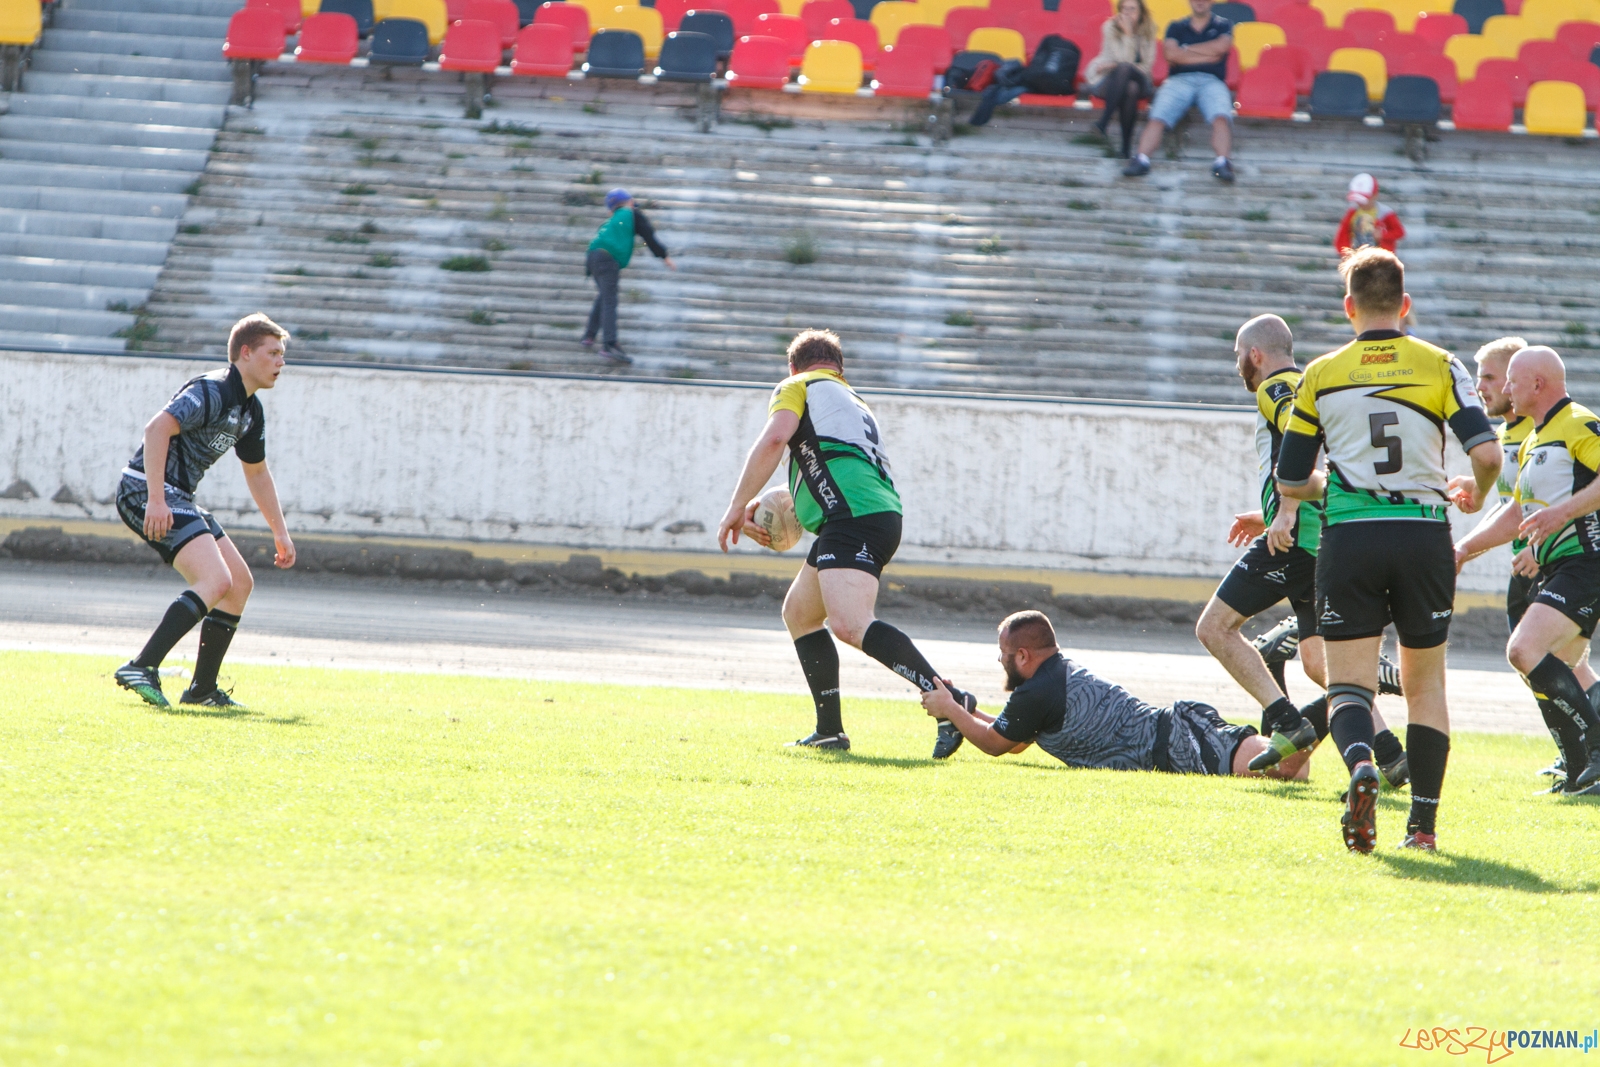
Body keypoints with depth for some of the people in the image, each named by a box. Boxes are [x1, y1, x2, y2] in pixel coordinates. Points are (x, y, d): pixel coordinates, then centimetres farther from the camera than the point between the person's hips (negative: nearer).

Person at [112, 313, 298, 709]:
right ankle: (142, 668, -29)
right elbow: (157, 428, -28)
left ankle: (203, 688, 17)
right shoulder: (212, 392, -15)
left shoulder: (250, 411, 17)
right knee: (216, 581, -24)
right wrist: (155, 498, -33)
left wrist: (280, 531, 30)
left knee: (240, 583, 12)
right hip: (147, 489, -10)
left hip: (176, 496, 10)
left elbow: (257, 472, 31)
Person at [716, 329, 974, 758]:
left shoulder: (797, 387, 13)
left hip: (854, 515, -9)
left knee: (850, 625, -27)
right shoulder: (855, 404, 36)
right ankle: (830, 731, 17)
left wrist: (737, 508, -2)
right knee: (799, 613, 23)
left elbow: (774, 438, -6)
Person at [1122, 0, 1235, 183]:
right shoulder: (1176, 27, 21)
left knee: (1221, 117, -34)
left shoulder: (1222, 25, 20)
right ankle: (1141, 160, -40)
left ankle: (1221, 163, -47)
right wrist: (1207, 57, 4)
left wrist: (1186, 49, 6)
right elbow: (1172, 54, 3)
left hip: (1211, 82, -1)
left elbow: (1220, 47, -2)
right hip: (1179, 80, 1)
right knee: (1157, 118, -27)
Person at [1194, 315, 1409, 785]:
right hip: (1331, 544, 9)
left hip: (1296, 538, -9)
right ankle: (1390, 754, -3)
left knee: (1215, 627, -2)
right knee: (1320, 662, 12)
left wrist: (1285, 512, -25)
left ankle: (1287, 721, -13)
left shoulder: (1277, 389, -3)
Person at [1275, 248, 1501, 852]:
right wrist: (1476, 496, 14)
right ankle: (1424, 820, 11)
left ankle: (1361, 763, -31)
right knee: (1425, 681, 15)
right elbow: (1486, 451, -8)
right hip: (1423, 533, 1)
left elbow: (1290, 480, 7)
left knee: (1348, 683, 1)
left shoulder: (1321, 375, 5)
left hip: (1348, 535, -1)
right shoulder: (1438, 366, 3)